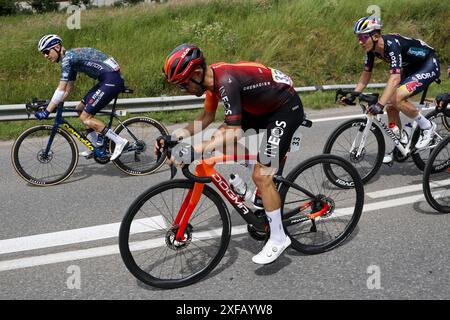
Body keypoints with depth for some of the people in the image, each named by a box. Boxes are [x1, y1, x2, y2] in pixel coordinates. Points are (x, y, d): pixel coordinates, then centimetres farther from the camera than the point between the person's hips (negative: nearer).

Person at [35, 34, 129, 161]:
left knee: (85, 117, -8)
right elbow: (69, 88, 24)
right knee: (80, 108, 16)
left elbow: (61, 89, -15)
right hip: (107, 80, 10)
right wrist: (54, 104, 18)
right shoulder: (70, 58, 18)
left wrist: (47, 111, -12)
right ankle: (96, 146, 20)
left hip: (112, 80, -10)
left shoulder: (68, 58, -11)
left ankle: (119, 141, -6)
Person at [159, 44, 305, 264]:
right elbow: (207, 117, 8)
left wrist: (195, 151, -41)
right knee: (219, 136, 2)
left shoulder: (226, 81, -31)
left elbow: (235, 133, -35)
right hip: (262, 106, 9)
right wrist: (179, 134, -3)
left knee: (261, 176, -12)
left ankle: (278, 238, 5)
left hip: (286, 109, -9)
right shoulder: (213, 76, -4)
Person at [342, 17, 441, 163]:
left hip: (429, 66, -8)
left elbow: (395, 78, -43)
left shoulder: (392, 44, -34)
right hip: (411, 68, 8)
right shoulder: (372, 48, -11)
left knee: (397, 98, -26)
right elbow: (366, 73, 1)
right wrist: (353, 95, -9)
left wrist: (380, 104, -52)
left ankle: (427, 126, -5)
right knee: (390, 106, -1)